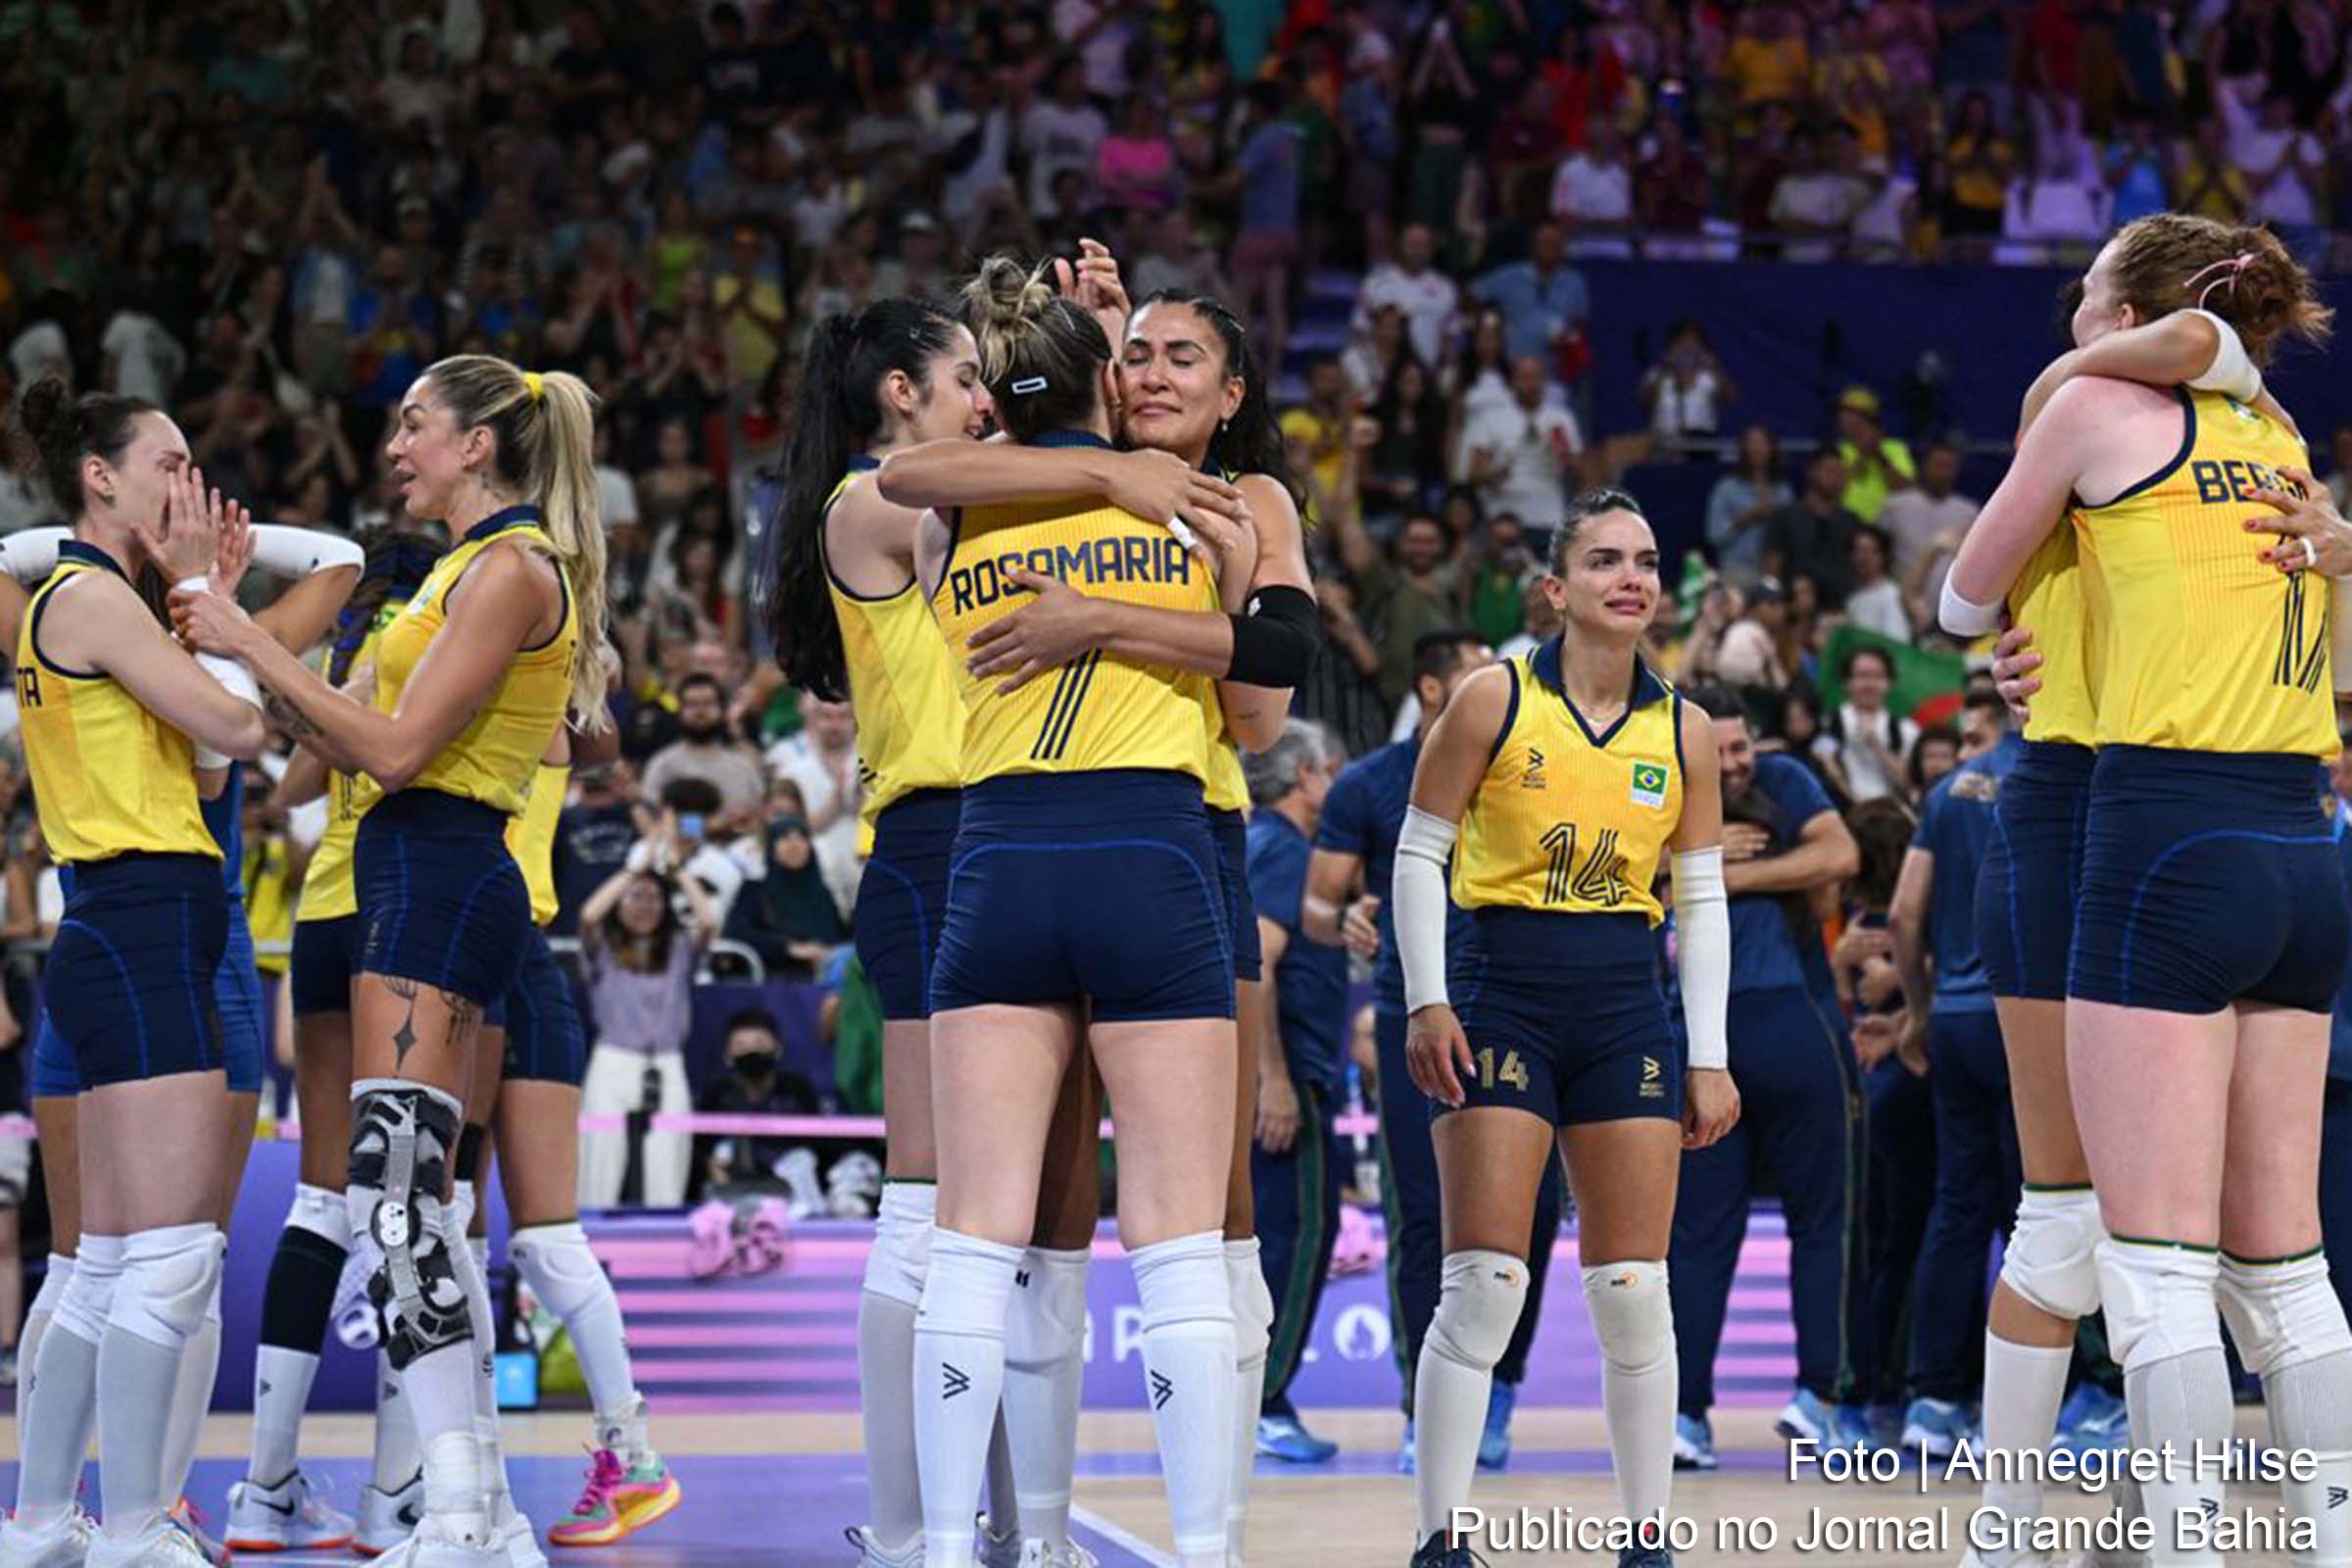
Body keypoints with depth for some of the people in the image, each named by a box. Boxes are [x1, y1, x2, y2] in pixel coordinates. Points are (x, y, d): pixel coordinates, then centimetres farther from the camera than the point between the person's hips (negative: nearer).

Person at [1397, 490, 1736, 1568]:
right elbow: (1419, 855, 2)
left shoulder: (1684, 733, 7)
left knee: (1634, 1293, 3)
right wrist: (1426, 1003, -7)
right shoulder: (1494, 703, -2)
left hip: (1628, 1012, 3)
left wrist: (1708, 1060, 7)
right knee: (1483, 1283, -8)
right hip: (1504, 998, -3)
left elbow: (1702, 903, 11)